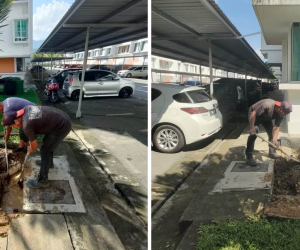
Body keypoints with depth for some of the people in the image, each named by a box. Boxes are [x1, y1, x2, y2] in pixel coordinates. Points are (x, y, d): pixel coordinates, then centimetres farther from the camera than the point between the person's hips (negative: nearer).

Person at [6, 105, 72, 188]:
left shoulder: (26, 125, -19)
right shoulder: (26, 109, 4)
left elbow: (35, 144, -4)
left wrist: (31, 149, 19)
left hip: (62, 126, -10)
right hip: (63, 118, 10)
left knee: (45, 151, -3)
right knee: (47, 141, 29)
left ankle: (43, 181, 6)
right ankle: (49, 161, 53)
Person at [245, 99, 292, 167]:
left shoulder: (281, 114, -19)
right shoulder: (267, 105, -41)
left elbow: (276, 127, -18)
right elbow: (253, 113, -35)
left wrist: (274, 139, -30)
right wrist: (252, 128, -35)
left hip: (265, 117, 7)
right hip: (254, 114, -6)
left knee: (271, 132, 0)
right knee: (253, 134, -19)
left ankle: (272, 152, 19)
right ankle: (249, 157, -19)